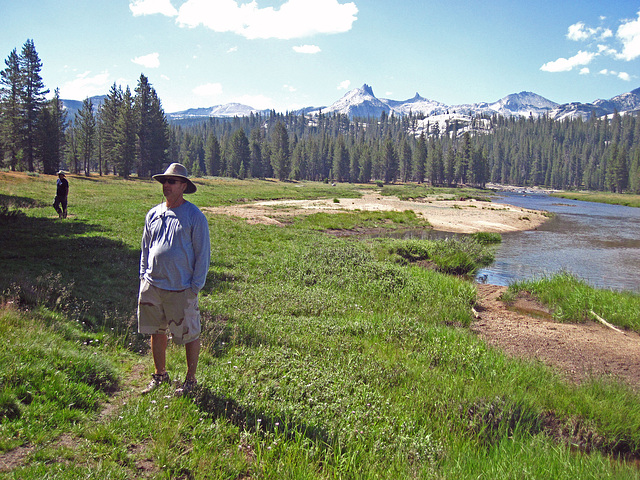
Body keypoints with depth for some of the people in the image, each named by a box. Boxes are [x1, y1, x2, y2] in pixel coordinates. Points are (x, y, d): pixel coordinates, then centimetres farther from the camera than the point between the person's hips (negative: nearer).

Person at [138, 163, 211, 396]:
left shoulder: (195, 216, -7)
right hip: (152, 286, 5)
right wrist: (143, 276, 12)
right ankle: (160, 375, 33)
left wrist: (196, 286, -9)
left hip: (181, 289, -5)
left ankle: (190, 379, 22)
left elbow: (203, 254, -6)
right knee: (156, 332, 15)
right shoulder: (153, 214, 9)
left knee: (190, 335, 5)